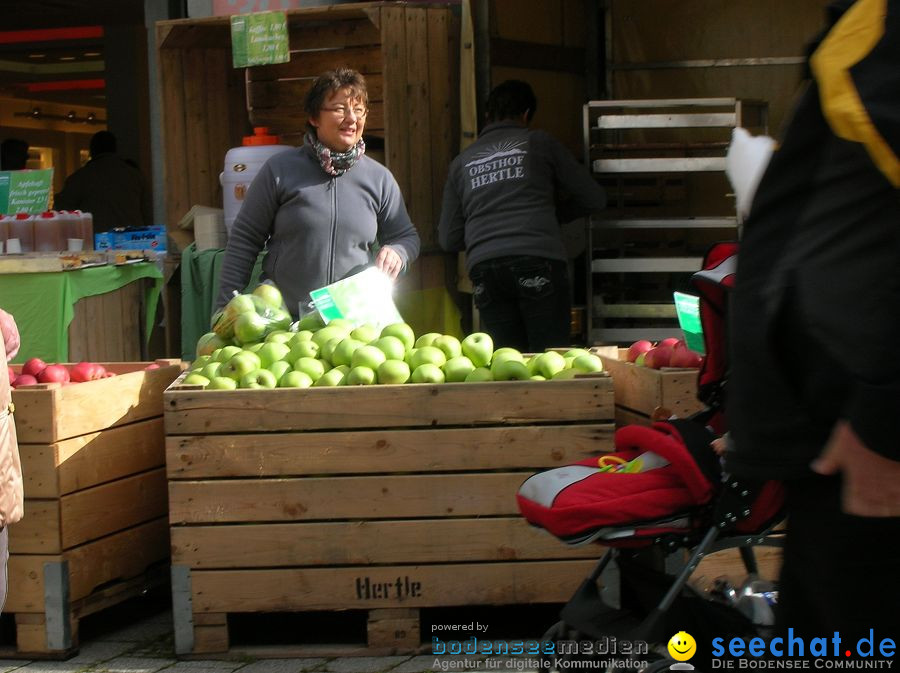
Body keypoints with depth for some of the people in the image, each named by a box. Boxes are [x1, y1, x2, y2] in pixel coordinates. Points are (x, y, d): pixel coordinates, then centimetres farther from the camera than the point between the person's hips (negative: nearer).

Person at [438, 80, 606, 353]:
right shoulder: (540, 143, 12)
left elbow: (448, 240, 21)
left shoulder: (462, 162, 20)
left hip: (484, 268, 3)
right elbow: (594, 198, 14)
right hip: (539, 261, -3)